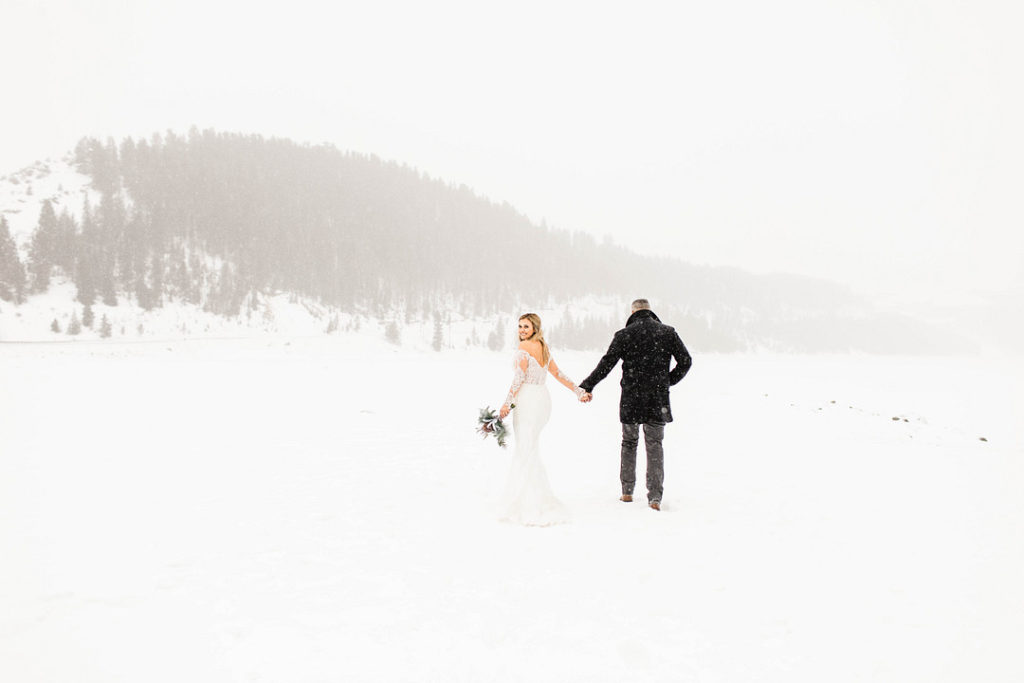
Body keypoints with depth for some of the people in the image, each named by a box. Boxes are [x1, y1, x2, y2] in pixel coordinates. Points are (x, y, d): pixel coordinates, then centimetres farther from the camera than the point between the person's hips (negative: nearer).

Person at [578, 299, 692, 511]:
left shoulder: (624, 334, -3)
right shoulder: (667, 332, 3)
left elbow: (607, 363, -9)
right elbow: (686, 361, 3)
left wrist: (587, 386, -4)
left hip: (631, 398, -1)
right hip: (658, 399, 1)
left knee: (629, 443, 15)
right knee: (654, 446, 6)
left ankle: (627, 491, 19)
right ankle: (655, 495, -3)